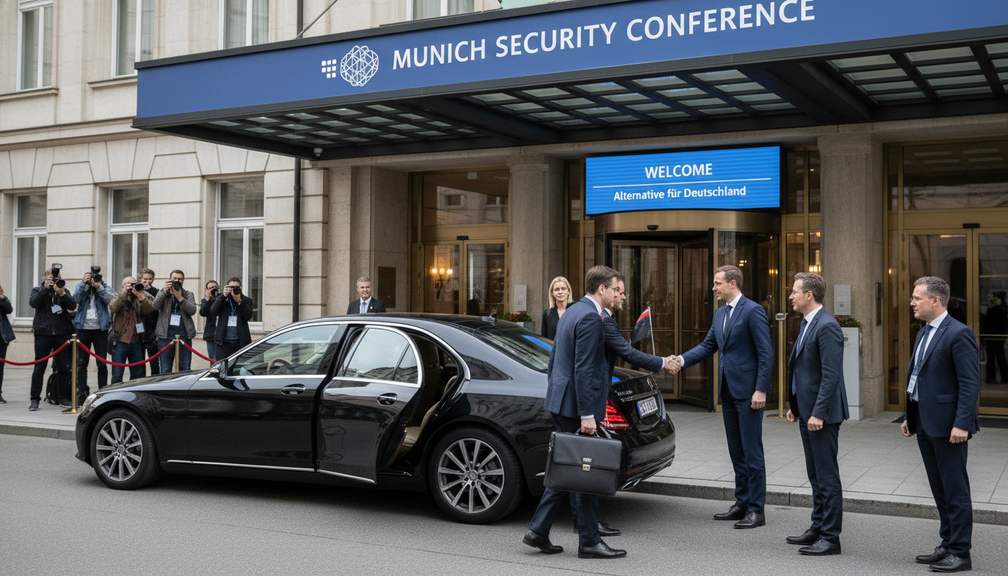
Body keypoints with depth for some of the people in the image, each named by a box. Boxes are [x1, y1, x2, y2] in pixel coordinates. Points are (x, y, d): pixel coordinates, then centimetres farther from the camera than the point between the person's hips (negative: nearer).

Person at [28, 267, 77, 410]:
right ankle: (35, 399, 2)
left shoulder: (64, 291, 13)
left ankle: (64, 398, 13)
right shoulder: (38, 290, 9)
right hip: (43, 334, -2)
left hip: (62, 334, 2)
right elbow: (33, 303, -11)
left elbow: (72, 306, -3)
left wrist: (61, 293, -15)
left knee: (63, 367, 5)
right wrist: (45, 289, -13)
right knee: (39, 367, -2)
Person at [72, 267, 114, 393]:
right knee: (82, 362, 3)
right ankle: (81, 391, 10)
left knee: (102, 363, 1)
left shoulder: (106, 288, 6)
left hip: (100, 329, -1)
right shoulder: (80, 286, 8)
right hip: (83, 329, 1)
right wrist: (83, 283, -20)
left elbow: (109, 300, -13)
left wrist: (98, 286, -19)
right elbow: (76, 299, -11)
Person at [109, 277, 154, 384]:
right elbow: (113, 308, -14)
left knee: (137, 375, 8)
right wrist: (124, 293, -18)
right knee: (117, 376, -4)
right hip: (120, 342, -2)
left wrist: (140, 296, -20)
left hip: (136, 342, 2)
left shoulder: (140, 299, 11)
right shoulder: (117, 297, 7)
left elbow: (148, 310, -8)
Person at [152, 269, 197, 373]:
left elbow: (192, 310, -4)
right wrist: (165, 291, -12)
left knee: (185, 370, 0)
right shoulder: (163, 292, 14)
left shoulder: (188, 294, 14)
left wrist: (179, 297, -14)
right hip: (166, 336, 0)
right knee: (165, 371, 0)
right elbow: (156, 306, -4)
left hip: (184, 336, 0)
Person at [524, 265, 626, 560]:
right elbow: (583, 369, -21)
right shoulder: (590, 317, -16)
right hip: (576, 405, -10)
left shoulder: (572, 312, 15)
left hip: (560, 403, 10)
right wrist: (586, 414, -22)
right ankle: (589, 541, 8)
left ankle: (538, 531, 16)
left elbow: (554, 358, 21)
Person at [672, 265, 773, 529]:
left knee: (752, 452, -4)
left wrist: (761, 390, -19)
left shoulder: (753, 311, -12)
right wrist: (682, 360, -1)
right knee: (736, 452, 14)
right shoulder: (719, 314, 14)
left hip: (748, 392, -9)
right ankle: (742, 504, 23)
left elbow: (766, 353, -14)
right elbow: (707, 346, 16)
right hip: (728, 392, 9)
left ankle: (757, 510, 2)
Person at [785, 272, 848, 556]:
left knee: (827, 476, -3)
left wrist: (818, 413, -23)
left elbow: (831, 374, -22)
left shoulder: (827, 326, -17)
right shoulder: (807, 324, 15)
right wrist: (796, 406, 19)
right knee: (815, 475, 17)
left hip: (822, 414, -10)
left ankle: (830, 537, 3)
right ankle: (818, 528, 27)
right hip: (807, 411, 10)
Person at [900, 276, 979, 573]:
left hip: (948, 425, -9)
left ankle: (960, 553, 7)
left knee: (955, 490, -1)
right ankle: (948, 545, 25)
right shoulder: (923, 334, 15)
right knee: (940, 490, 15)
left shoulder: (958, 334, -14)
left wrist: (962, 424, -22)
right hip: (925, 424, 9)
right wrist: (910, 417, 18)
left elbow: (970, 383, -17)